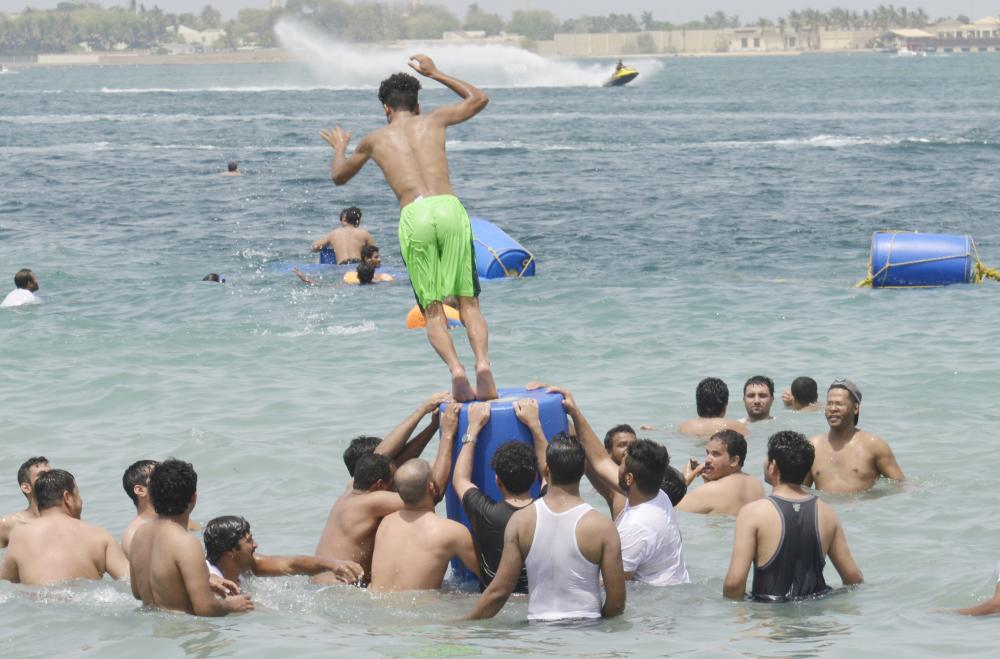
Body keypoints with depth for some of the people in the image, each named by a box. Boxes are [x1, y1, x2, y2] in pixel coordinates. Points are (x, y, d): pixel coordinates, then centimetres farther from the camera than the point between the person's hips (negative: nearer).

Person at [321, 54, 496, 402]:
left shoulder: (375, 139, 21)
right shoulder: (433, 121, 22)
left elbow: (339, 176, 39)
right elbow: (479, 99, 41)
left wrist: (339, 148, 60)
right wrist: (435, 74, 49)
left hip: (413, 215, -1)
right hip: (450, 207, 1)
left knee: (433, 310, 2)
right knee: (468, 302, 5)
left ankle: (456, 369, -24)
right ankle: (482, 362, -20)